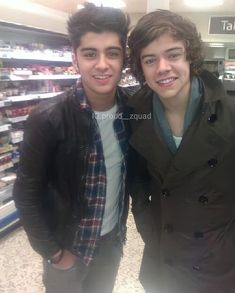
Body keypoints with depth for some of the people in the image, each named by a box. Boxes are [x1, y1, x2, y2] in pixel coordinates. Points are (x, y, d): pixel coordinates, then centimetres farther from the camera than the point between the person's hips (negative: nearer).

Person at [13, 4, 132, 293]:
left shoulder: (132, 108, -11)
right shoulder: (48, 119, -25)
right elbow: (26, 194, -16)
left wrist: (122, 223, 5)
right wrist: (53, 252, -10)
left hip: (113, 237, 4)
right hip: (68, 243, -4)